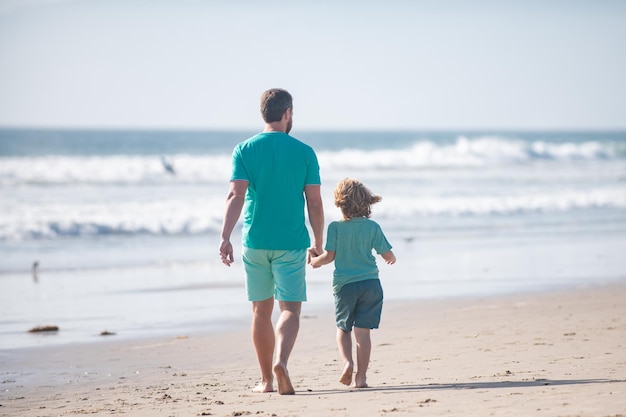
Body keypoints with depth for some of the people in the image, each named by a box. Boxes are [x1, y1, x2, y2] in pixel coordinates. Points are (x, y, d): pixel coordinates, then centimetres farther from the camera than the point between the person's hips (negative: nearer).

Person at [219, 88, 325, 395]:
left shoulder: (244, 150, 0)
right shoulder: (304, 152, 0)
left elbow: (236, 196, -11)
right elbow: (314, 203, 0)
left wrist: (225, 237, -15)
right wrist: (318, 243, 10)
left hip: (255, 241, 2)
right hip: (291, 243, -1)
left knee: (261, 311, 12)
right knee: (290, 309, 0)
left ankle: (266, 380, 18)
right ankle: (281, 361, -27)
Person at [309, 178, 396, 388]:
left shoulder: (335, 227, -7)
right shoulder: (372, 227, -2)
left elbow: (329, 256, -7)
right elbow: (387, 254, 3)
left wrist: (315, 261, 14)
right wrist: (392, 259, 26)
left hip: (345, 285, -1)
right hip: (370, 284, 1)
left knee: (343, 328, 16)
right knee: (363, 331, 2)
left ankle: (347, 362, -6)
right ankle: (361, 376, -1)